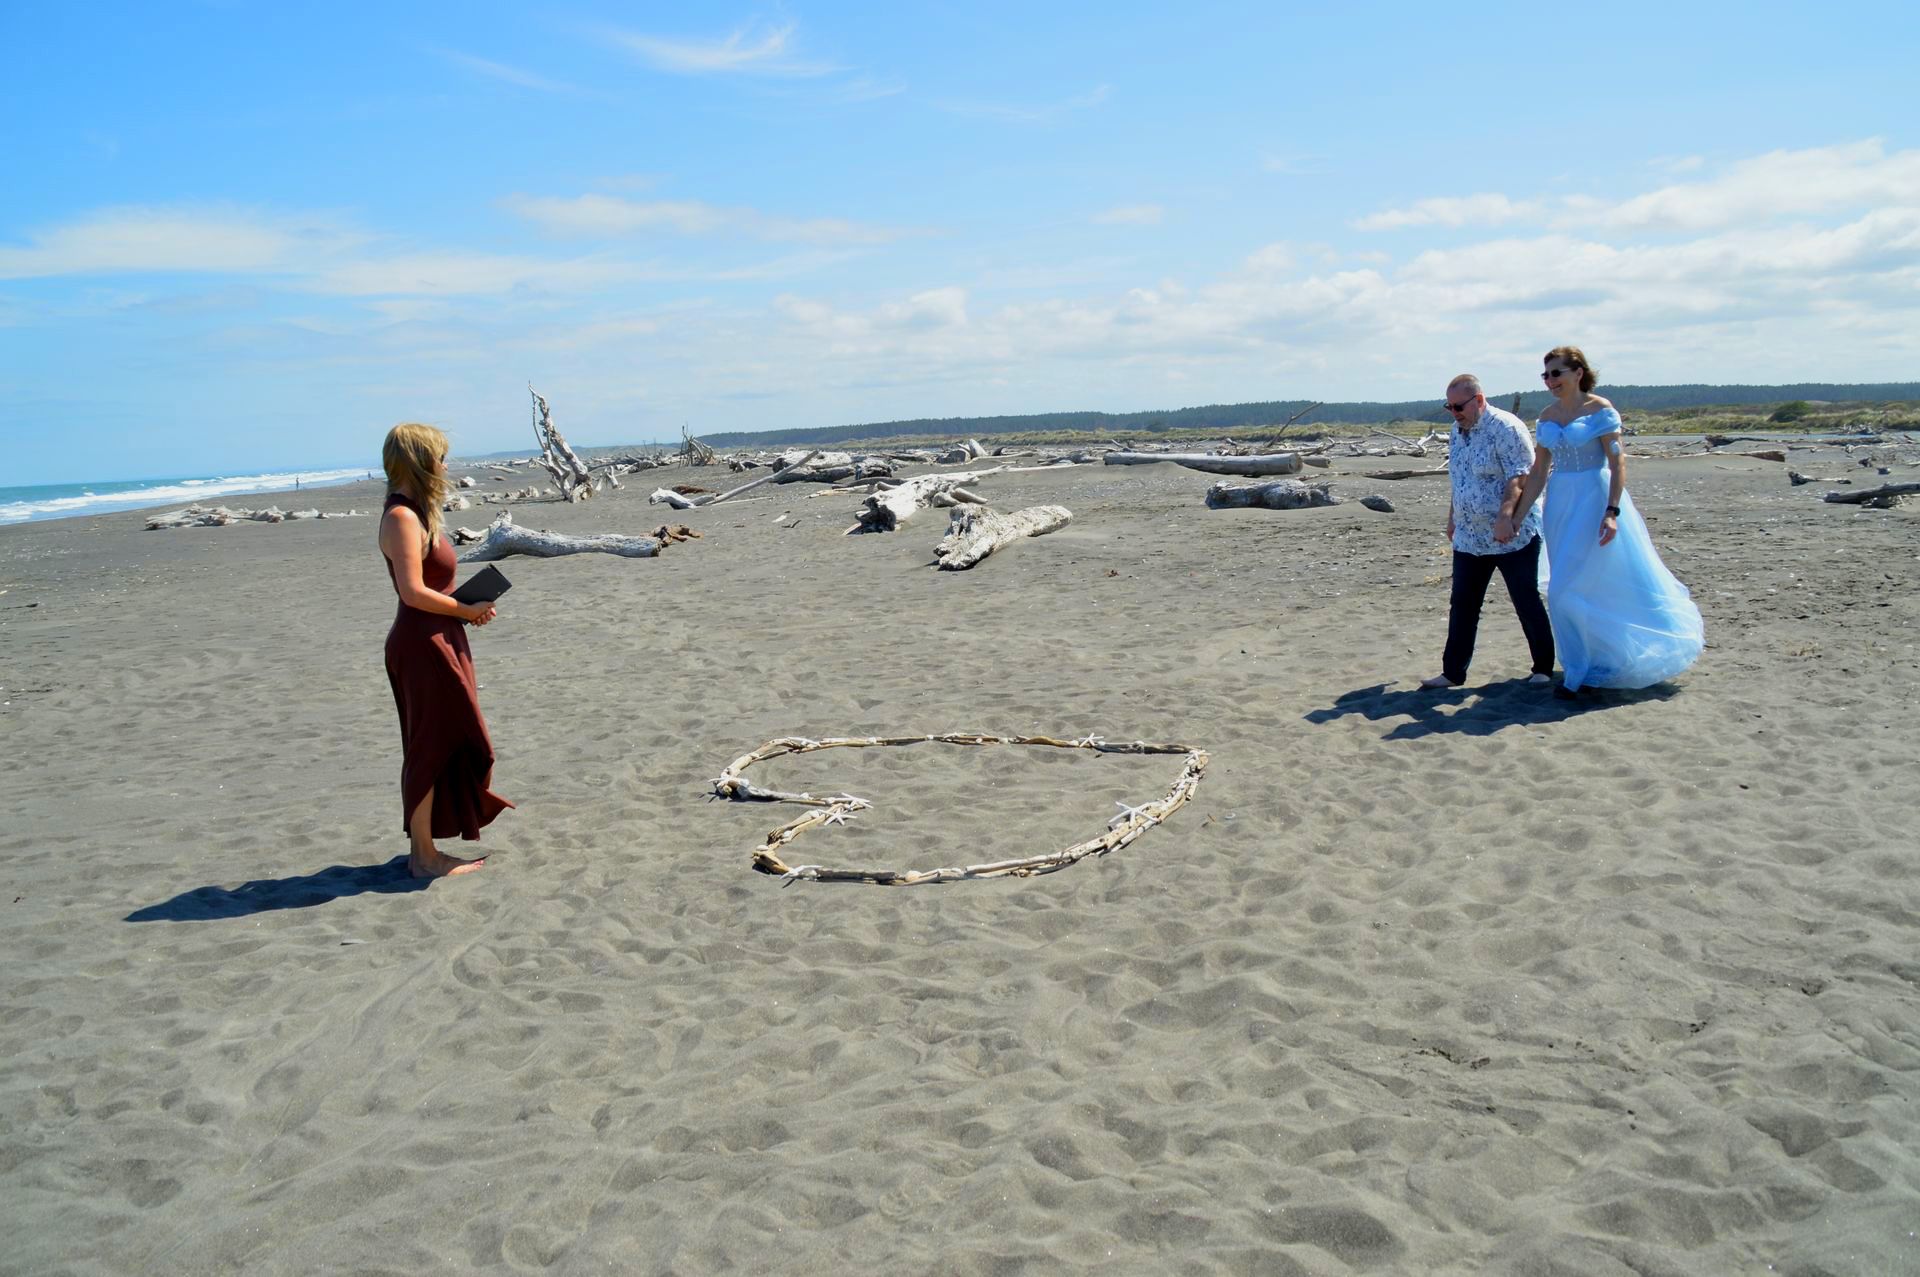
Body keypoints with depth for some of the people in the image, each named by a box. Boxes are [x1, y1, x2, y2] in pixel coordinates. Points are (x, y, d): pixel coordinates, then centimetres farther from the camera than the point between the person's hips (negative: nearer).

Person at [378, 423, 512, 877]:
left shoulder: (414, 515, 13)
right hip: (423, 646, -10)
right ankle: (425, 856, 9)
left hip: (434, 642, 10)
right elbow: (414, 592, -25)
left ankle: (423, 850, 25)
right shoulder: (402, 519, -17)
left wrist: (467, 607, 6)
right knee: (432, 749, -1)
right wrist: (468, 610, -14)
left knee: (437, 748, 16)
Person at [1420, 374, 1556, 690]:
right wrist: (1452, 518, 22)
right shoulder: (1458, 431, 11)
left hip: (1513, 537, -7)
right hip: (1469, 537, 7)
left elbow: (1520, 477, -20)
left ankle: (1543, 668, 17)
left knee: (1527, 603, 3)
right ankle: (1453, 672, 12)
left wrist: (1506, 515, -32)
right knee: (1462, 607, 6)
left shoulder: (1506, 428, -14)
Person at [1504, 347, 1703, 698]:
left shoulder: (1600, 409, -9)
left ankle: (1579, 673, 4)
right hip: (1560, 505, 6)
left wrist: (1612, 511, -23)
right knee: (1588, 587, 13)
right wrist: (1517, 518, 3)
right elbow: (1538, 473, 9)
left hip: (1595, 501, -6)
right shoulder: (1547, 416, 8)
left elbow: (1617, 463, -13)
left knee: (1569, 589, -9)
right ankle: (1596, 665, 26)